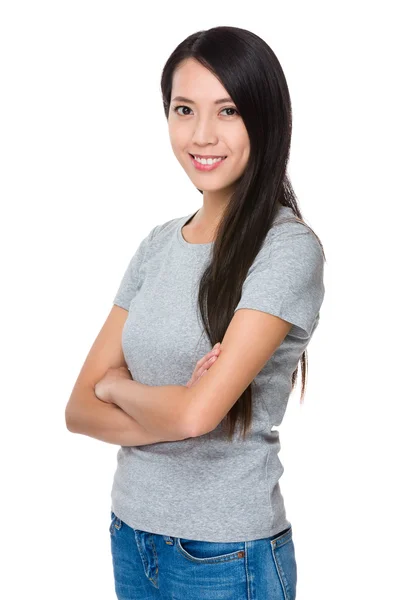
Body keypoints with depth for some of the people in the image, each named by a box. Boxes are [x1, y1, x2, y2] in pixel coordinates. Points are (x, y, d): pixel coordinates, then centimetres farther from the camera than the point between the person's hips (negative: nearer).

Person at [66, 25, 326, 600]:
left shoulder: (289, 249, -16)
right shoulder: (159, 244, 4)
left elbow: (197, 411, -26)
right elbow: (80, 407, 1)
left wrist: (118, 384, -6)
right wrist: (165, 421, -18)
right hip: (132, 534, 6)